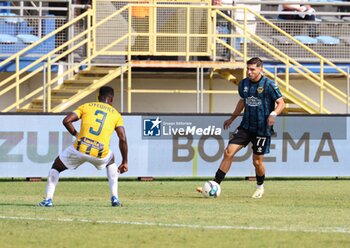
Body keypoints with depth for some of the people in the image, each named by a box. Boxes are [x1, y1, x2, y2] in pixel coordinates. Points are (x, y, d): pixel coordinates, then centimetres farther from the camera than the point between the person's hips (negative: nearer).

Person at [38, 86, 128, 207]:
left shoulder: (86, 106, 14)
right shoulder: (116, 114, 14)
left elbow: (66, 121, 2)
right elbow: (123, 139, 5)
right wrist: (124, 162, 9)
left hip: (80, 150, -1)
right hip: (100, 155, 1)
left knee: (56, 167, 25)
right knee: (111, 162, 37)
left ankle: (48, 200, 8)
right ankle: (114, 198, 25)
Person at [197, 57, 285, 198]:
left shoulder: (269, 85, -13)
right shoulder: (243, 84, 4)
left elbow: (281, 103, -9)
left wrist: (273, 114, -29)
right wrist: (232, 118, 25)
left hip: (262, 128, -5)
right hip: (246, 126, 5)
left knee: (257, 161, 2)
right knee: (228, 152, -8)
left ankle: (260, 187, 30)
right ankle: (216, 184, -5)